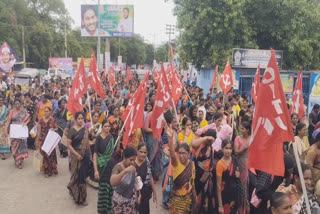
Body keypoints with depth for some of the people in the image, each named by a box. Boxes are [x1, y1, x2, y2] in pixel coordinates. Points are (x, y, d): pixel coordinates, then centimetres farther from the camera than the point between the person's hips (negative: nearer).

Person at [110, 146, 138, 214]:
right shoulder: (118, 167, -22)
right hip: (120, 201, -5)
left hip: (132, 200, 5)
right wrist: (125, 171, -47)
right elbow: (112, 182, -40)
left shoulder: (133, 167, -5)